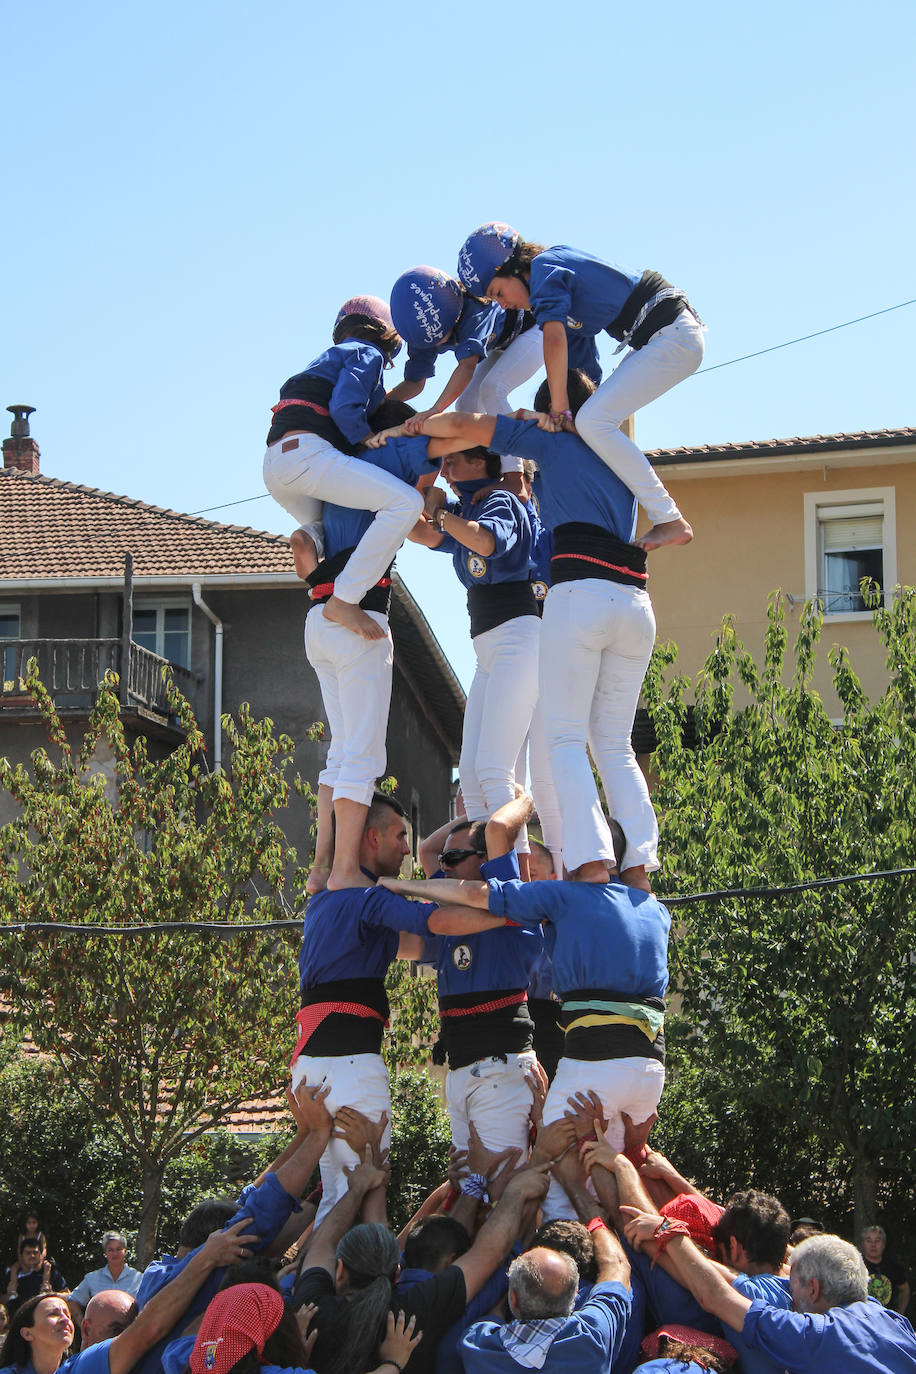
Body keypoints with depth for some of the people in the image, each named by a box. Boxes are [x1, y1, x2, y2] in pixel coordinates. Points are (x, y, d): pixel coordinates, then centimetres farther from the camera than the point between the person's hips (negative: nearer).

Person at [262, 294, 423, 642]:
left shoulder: (332, 356, 33)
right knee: (405, 502, -19)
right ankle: (344, 600, -25)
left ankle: (310, 538, -4)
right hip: (306, 452, -9)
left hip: (274, 464, 9)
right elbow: (344, 408, -10)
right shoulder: (367, 354, 6)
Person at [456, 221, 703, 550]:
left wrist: (559, 406, -16)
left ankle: (671, 521, -18)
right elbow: (582, 366, 21)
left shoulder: (544, 267, -8)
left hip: (671, 335, -11)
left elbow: (554, 340, -22)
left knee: (593, 421, -17)